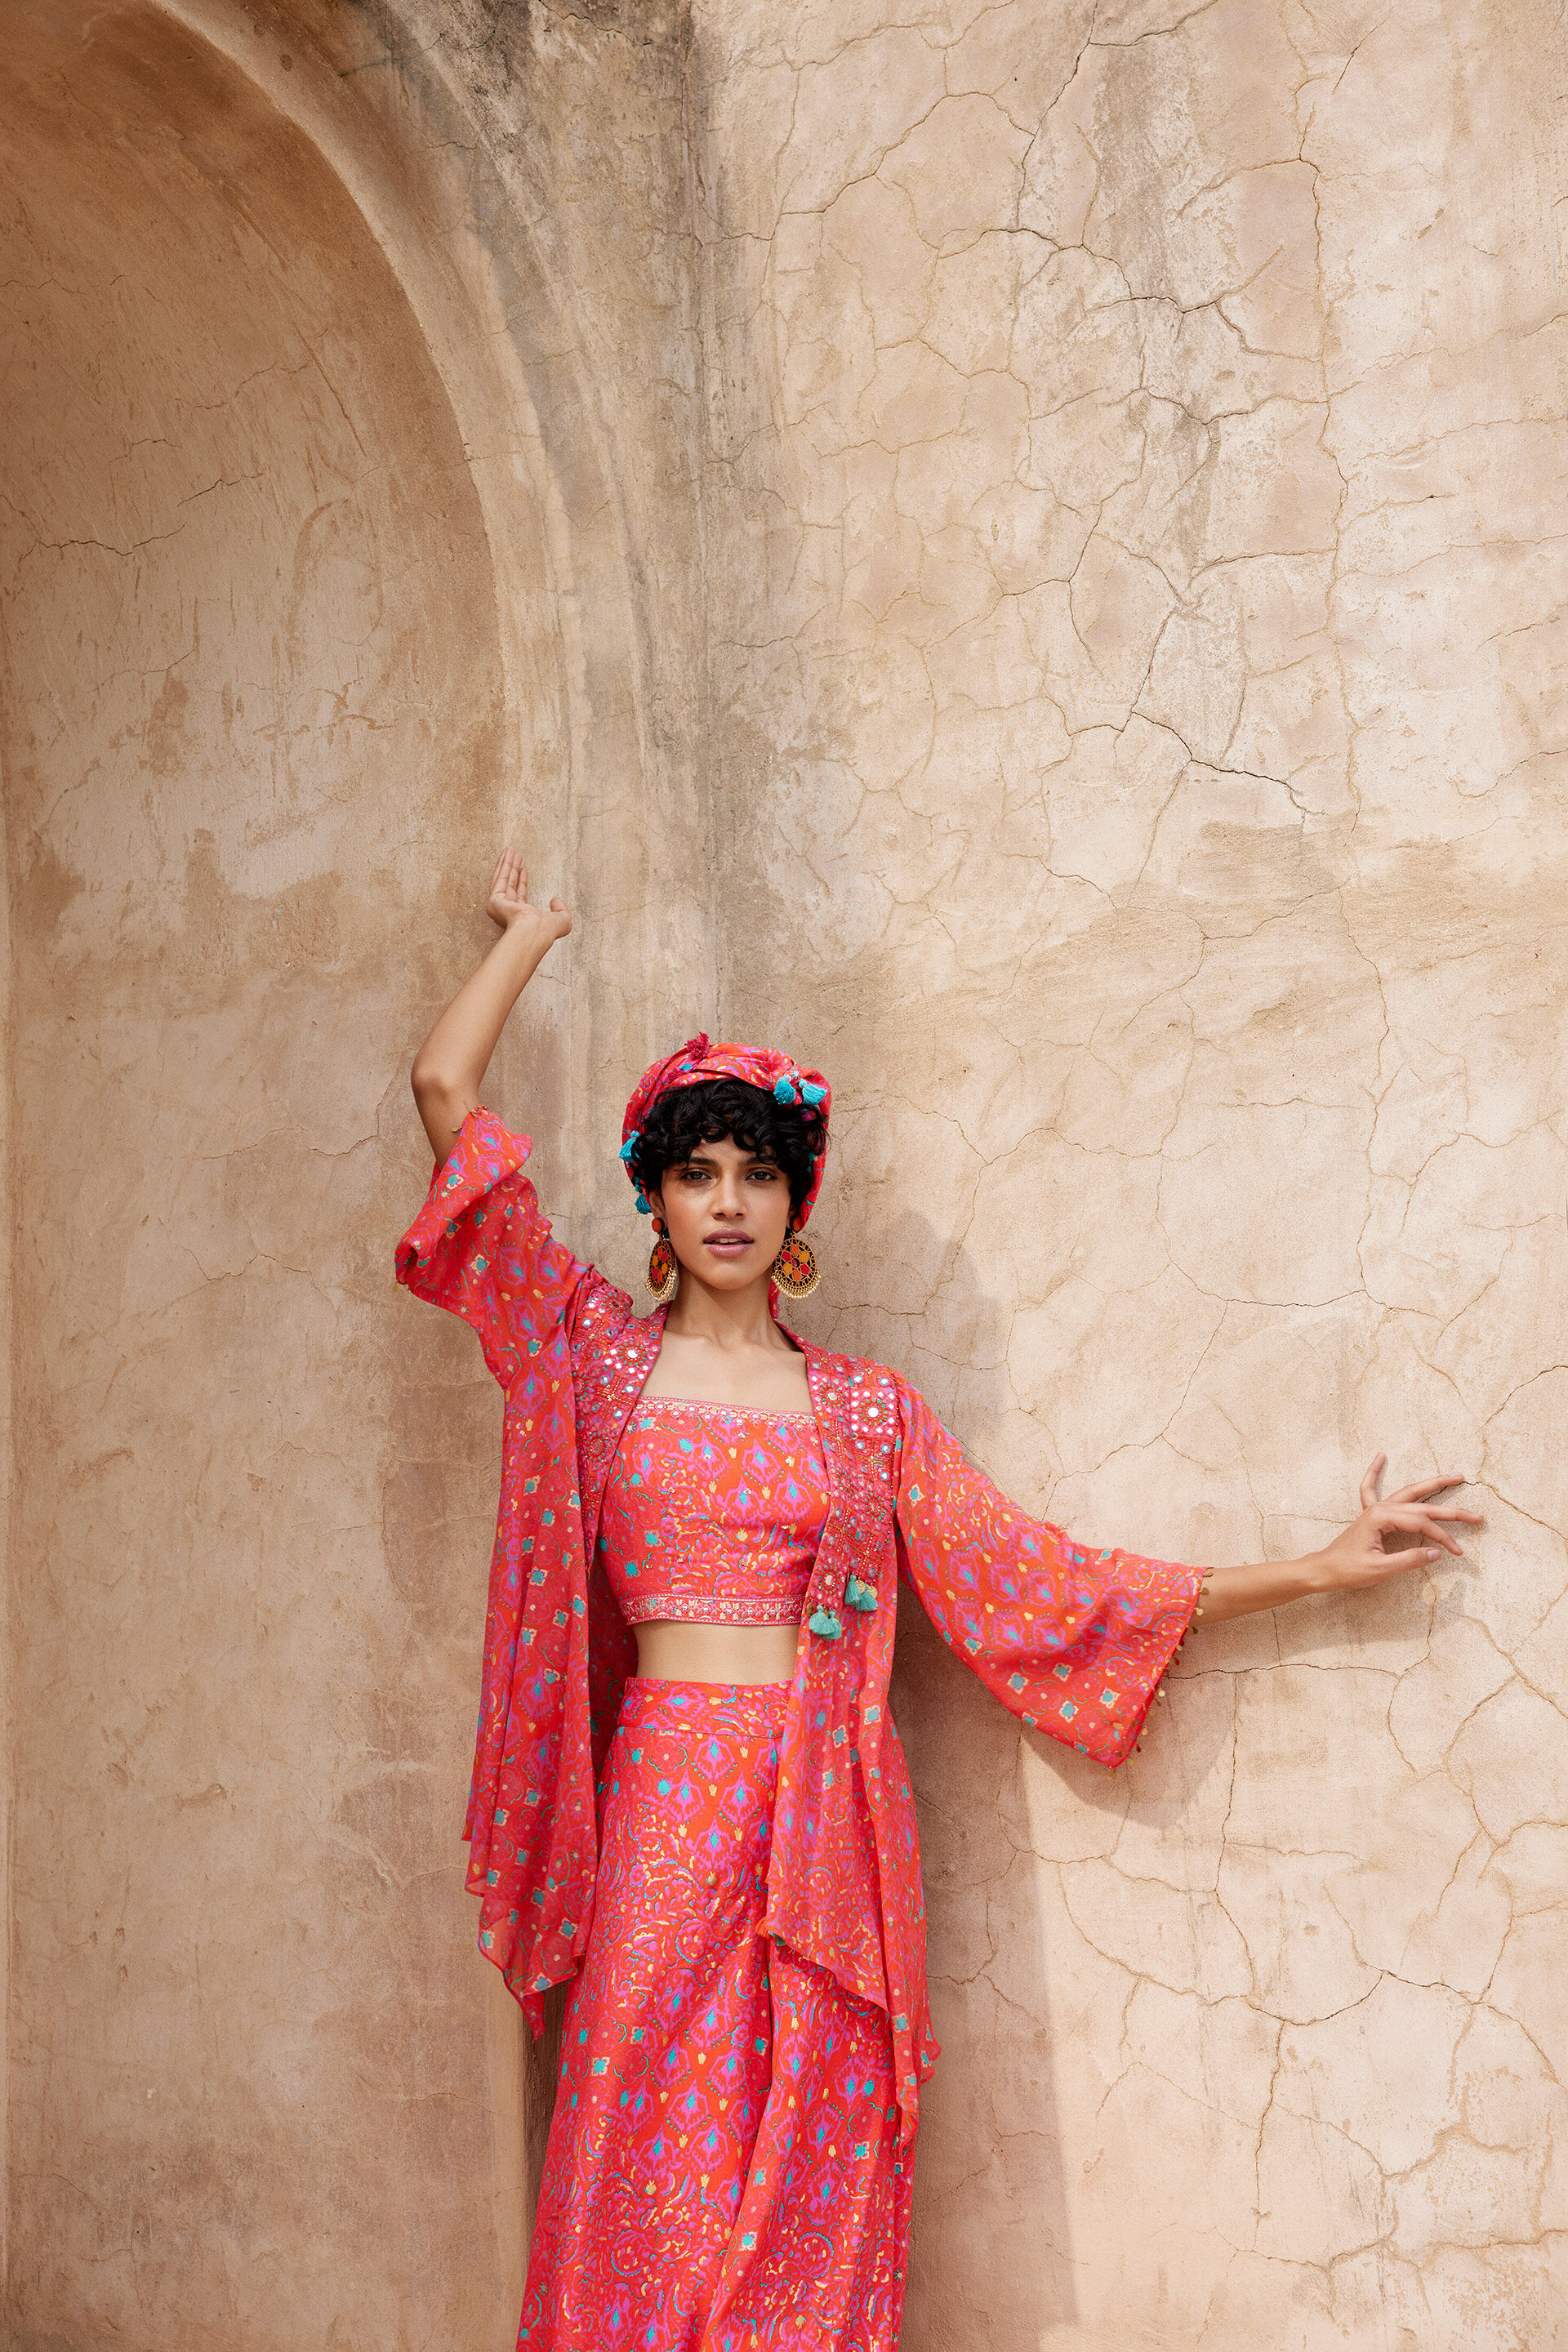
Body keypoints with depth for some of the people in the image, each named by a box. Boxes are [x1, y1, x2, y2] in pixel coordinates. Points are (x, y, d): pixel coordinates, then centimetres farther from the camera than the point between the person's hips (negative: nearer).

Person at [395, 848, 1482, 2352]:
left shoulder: (869, 1407, 11)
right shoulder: (598, 1355, 6)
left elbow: (1027, 1580, 10)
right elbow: (445, 1086, 3)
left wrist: (1315, 1570, 9)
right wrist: (532, 933, 20)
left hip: (832, 1808, 2)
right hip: (670, 1792, -1)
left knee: (813, 2199, 4)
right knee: (654, 2187, -1)